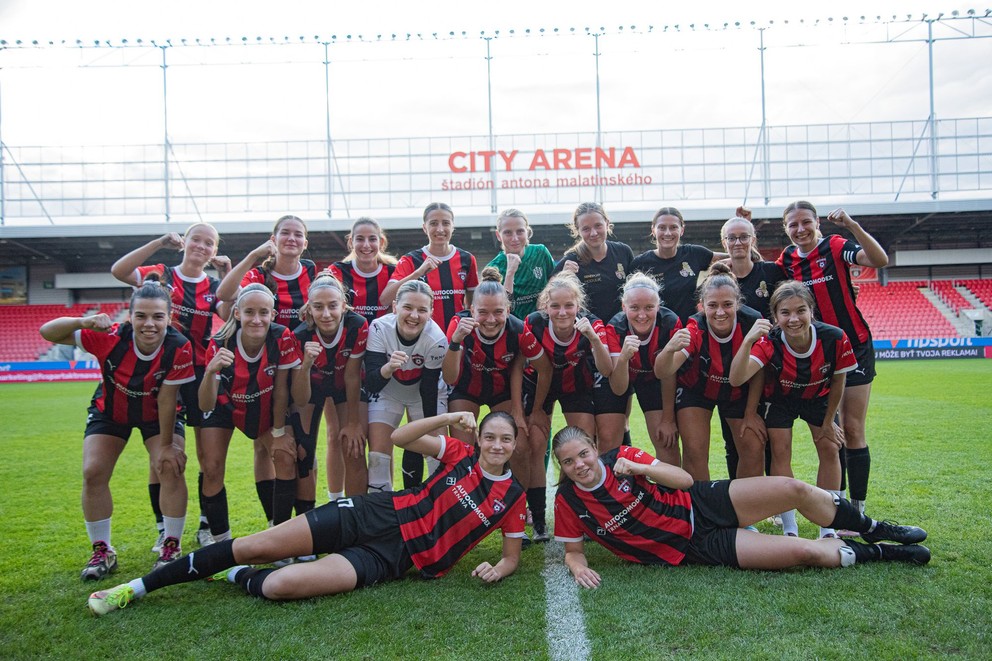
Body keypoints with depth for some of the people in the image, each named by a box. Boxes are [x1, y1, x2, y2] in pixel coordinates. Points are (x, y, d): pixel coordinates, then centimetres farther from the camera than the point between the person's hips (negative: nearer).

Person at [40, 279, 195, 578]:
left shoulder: (179, 348, -34)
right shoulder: (110, 338, -32)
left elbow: (166, 401, -25)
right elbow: (47, 332, -26)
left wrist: (167, 444, -18)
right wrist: (83, 321, -46)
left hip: (158, 415, -1)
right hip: (110, 411, 1)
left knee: (171, 468, -15)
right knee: (93, 473, -7)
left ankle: (172, 547, 2)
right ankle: (102, 551, 10)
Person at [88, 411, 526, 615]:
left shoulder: (510, 496, 1)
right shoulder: (462, 455, 3)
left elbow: (513, 555, 10)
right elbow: (399, 438, -5)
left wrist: (497, 569, -13)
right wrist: (449, 417, -16)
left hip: (392, 558, -2)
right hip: (379, 514, 2)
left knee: (278, 586, -23)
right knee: (254, 546, -6)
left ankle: (239, 579, 14)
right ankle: (137, 588, 10)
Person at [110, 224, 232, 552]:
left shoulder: (214, 286, 8)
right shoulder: (161, 275, 4)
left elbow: (229, 315, -12)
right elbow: (118, 271, -15)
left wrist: (227, 275, -17)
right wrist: (160, 242, -16)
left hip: (201, 373, 2)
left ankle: (206, 525, 16)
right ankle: (164, 529, 15)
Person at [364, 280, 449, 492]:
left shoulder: (436, 339, -30)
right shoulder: (379, 329, -29)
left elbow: (429, 389, -19)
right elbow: (372, 384, -33)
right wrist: (389, 367, -53)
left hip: (426, 394, 0)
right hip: (387, 392, 1)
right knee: (378, 451, -8)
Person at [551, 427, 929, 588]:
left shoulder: (621, 457, -6)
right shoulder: (569, 502, -9)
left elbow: (684, 479, -4)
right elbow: (572, 550, 4)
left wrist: (641, 467, -20)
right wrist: (579, 567, -20)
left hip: (701, 505, 3)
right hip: (695, 548, -2)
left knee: (793, 489, -14)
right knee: (806, 552, -15)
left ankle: (874, 530, 15)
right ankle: (879, 553, 13)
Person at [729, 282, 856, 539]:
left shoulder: (835, 338, -31)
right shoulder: (769, 342, -35)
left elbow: (838, 383, -11)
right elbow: (736, 379, -50)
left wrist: (828, 422, -2)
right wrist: (747, 341, -65)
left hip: (819, 398, 2)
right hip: (779, 399, -2)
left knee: (830, 449, -3)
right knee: (780, 452, -9)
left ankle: (828, 528, 10)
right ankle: (790, 530, 2)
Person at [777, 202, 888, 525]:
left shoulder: (834, 247, -9)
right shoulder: (788, 259, 4)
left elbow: (880, 260, -26)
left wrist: (852, 225, -36)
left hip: (853, 347, -4)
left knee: (852, 430, -4)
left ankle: (857, 508, 5)